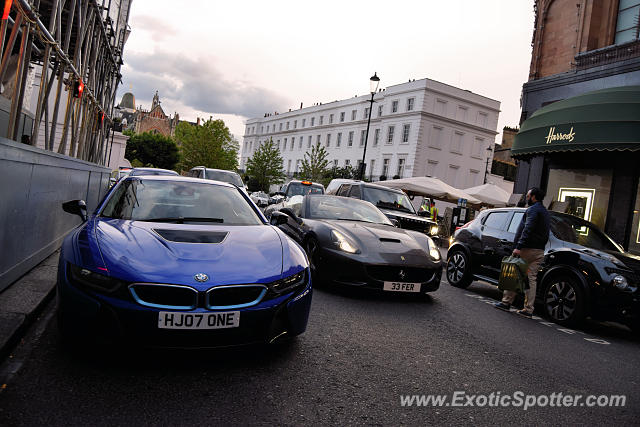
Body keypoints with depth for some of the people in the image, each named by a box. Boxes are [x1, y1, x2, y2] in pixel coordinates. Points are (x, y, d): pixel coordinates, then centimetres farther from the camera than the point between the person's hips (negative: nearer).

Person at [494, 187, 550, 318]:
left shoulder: (533, 209, -8)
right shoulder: (545, 212, 22)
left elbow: (527, 229, -20)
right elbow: (545, 234, 21)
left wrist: (519, 247, -24)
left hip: (528, 249, -8)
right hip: (539, 251, 8)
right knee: (532, 279, 6)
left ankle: (506, 302, 4)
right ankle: (528, 309, 6)